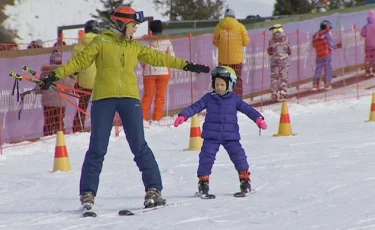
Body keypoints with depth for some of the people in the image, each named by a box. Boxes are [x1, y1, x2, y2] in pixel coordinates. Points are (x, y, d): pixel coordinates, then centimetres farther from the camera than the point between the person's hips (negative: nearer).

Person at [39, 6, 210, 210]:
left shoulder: (134, 47, 16)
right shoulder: (101, 42, 4)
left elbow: (157, 57, 20)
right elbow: (80, 61, -1)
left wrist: (186, 65, 18)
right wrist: (55, 75, -11)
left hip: (129, 98, 3)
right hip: (103, 99, -3)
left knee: (139, 146, -3)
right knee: (97, 148, -2)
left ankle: (153, 189, 1)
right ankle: (88, 193, 4)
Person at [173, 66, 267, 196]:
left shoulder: (234, 99, 2)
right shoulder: (209, 98, 3)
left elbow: (247, 109, -2)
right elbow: (195, 107, 0)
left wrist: (258, 119, -15)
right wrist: (183, 116, -12)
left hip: (230, 135, 0)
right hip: (211, 135, 0)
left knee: (238, 154, -6)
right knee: (206, 156, -7)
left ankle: (244, 177, 8)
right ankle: (203, 180, 4)